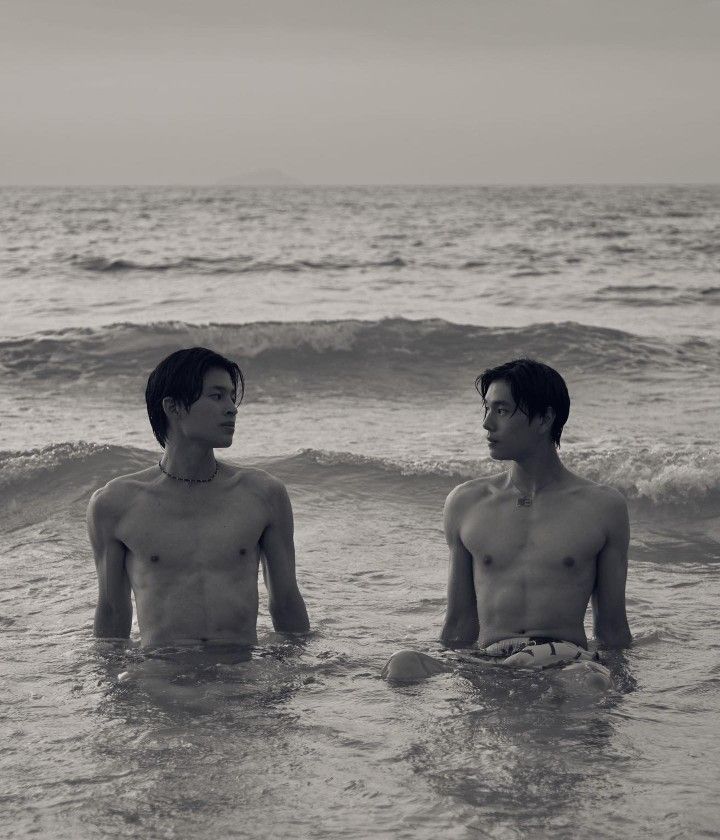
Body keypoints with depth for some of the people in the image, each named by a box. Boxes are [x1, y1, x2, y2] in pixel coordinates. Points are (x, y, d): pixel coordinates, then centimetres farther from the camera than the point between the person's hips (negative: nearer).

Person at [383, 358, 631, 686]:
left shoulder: (602, 507, 9)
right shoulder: (466, 503, 15)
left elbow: (612, 627, 13)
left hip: (566, 659, -2)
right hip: (486, 660, 2)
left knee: (586, 684, -40)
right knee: (403, 665, -30)